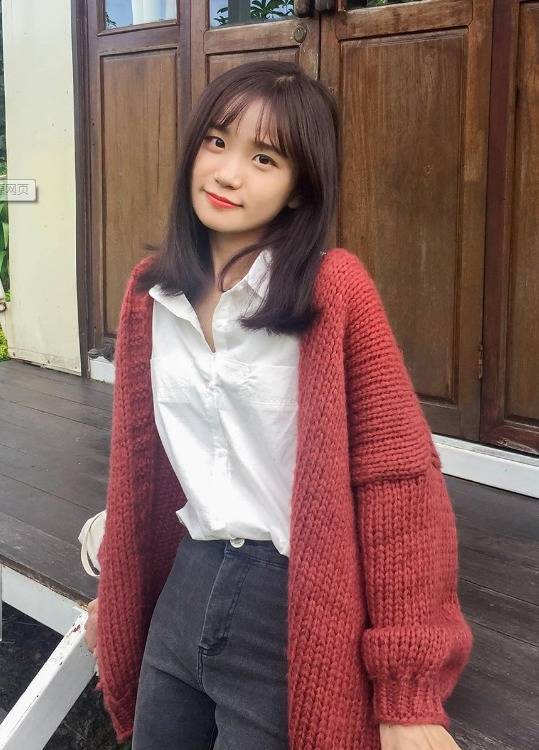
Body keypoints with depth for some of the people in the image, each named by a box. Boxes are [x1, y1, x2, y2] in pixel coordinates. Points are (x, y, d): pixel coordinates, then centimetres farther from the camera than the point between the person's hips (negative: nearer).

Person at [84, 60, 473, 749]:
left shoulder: (333, 290, -15)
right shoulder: (149, 293, 2)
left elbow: (399, 476, -16)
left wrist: (410, 693, -17)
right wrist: (115, 594, 21)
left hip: (297, 614, -5)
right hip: (184, 588, 6)